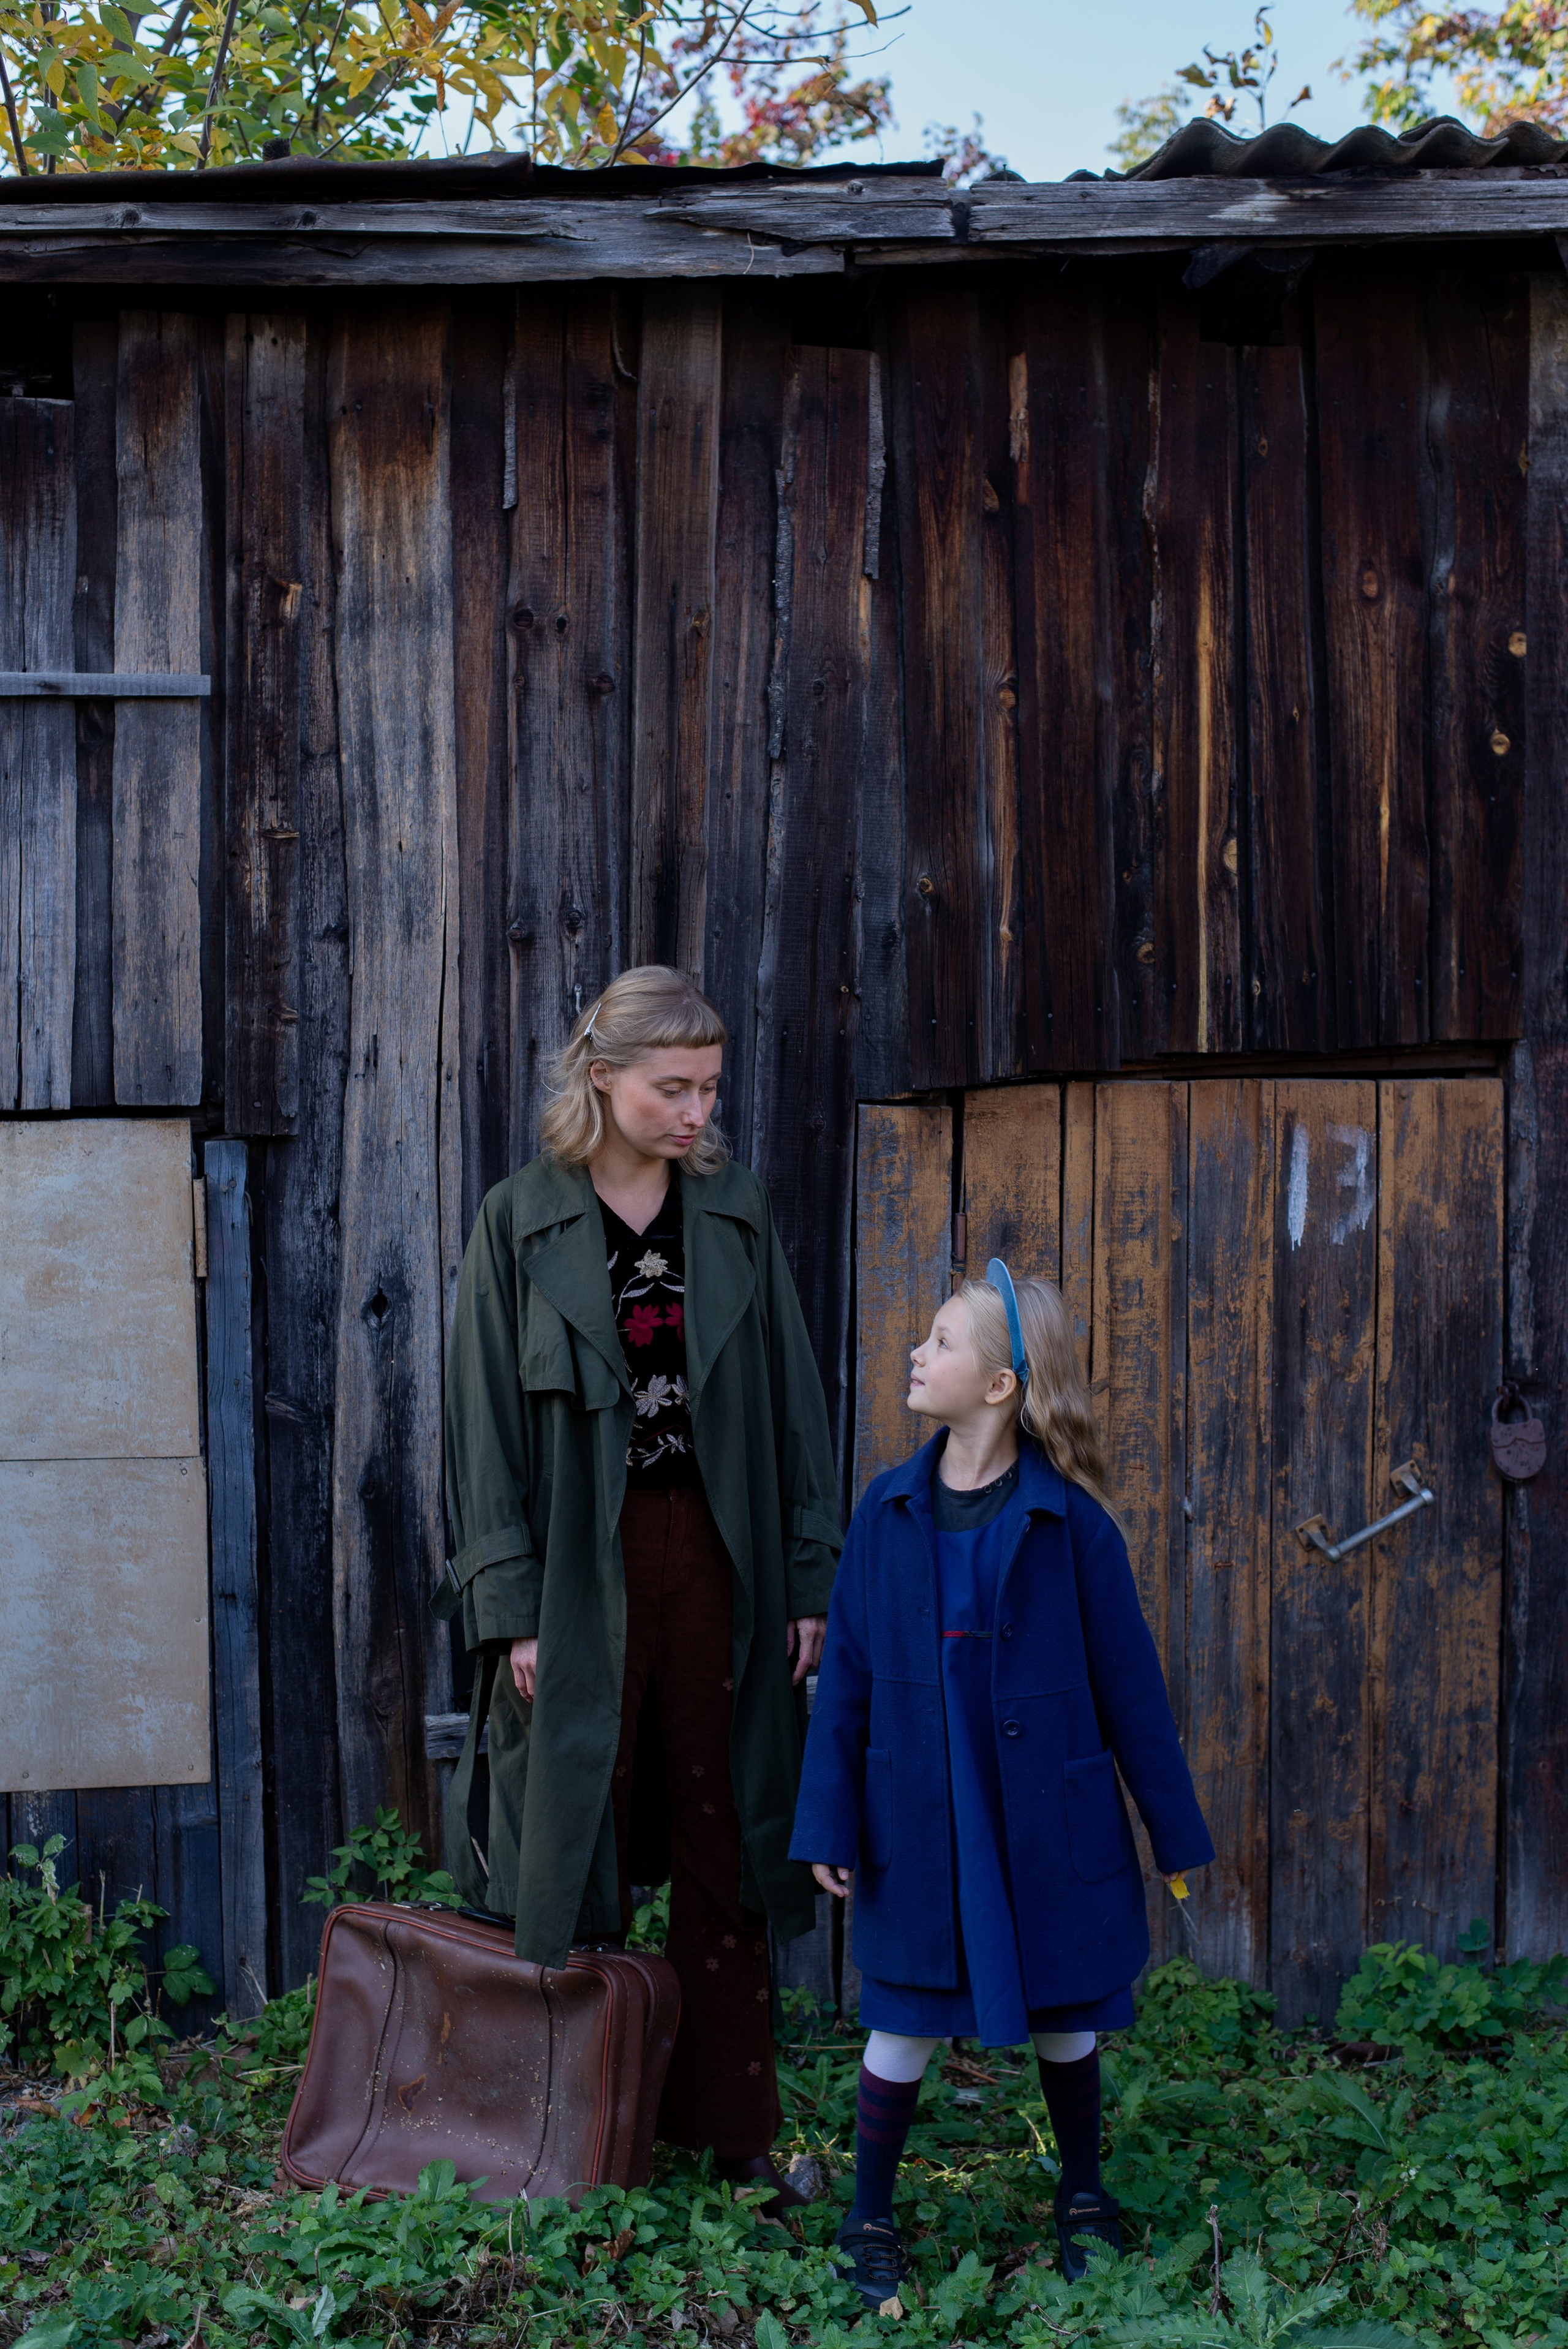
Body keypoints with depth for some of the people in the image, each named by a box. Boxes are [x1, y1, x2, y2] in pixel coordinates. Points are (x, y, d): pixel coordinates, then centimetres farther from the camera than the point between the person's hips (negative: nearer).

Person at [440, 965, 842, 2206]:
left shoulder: (738, 1213, 4)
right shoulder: (522, 1222, -3)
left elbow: (793, 1402, 5)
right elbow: (488, 1421, -3)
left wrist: (809, 1579, 2)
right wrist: (512, 1607, -8)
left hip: (716, 1560, 2)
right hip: (583, 1570, -2)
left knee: (724, 1849, 8)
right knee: (583, 1856, 7)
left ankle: (730, 2117, 20)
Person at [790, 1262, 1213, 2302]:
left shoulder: (1071, 1522, -12)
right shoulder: (890, 1511, -5)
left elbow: (1129, 1684, -4)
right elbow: (846, 1679, 0)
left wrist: (1176, 1830, 1)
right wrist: (831, 1823, -1)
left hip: (1048, 1826, -1)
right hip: (921, 1827, 1)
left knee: (1064, 2017, 15)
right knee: (903, 2026, 9)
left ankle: (1084, 2197, 38)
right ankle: (869, 2222, 28)